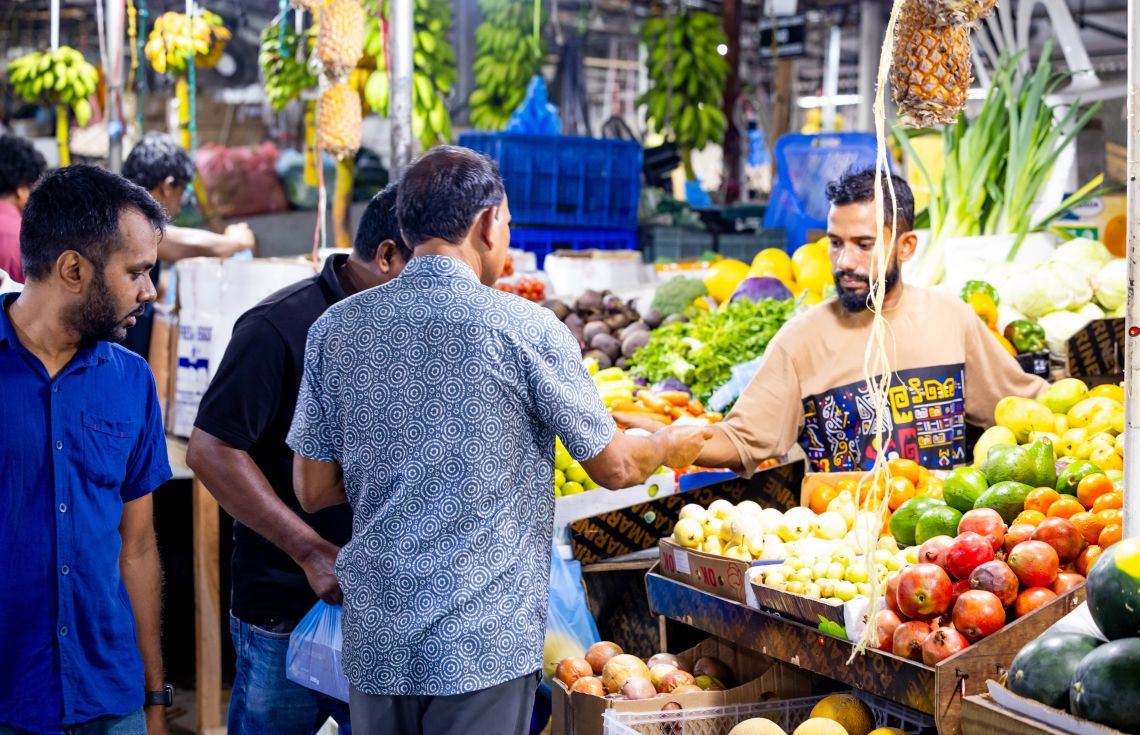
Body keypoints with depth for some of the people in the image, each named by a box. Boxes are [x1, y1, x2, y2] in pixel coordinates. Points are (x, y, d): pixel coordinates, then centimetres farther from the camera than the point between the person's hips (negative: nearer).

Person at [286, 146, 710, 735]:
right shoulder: (524, 327, -10)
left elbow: (313, 490, 6)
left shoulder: (336, 328, 1)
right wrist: (668, 447, 20)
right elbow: (615, 468, -1)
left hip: (374, 640, 4)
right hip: (483, 642, -4)